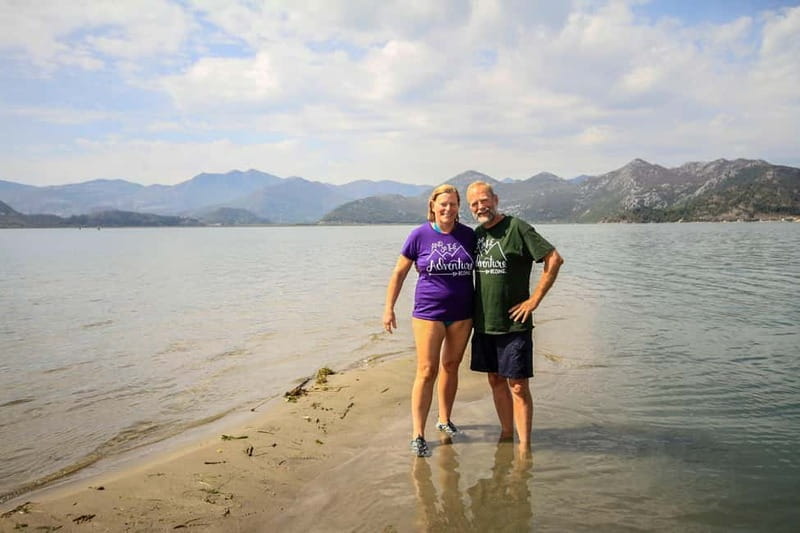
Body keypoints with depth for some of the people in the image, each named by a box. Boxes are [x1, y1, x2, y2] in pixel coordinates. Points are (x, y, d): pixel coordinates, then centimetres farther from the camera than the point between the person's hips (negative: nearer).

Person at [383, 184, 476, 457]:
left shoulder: (468, 235, 2)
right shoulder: (420, 235, -5)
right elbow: (399, 273, 1)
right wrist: (389, 308, -2)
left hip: (462, 313, 3)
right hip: (428, 312, -3)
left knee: (451, 366, 13)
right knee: (427, 371, -5)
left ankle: (444, 419, 31)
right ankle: (417, 435, 1)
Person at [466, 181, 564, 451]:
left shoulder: (517, 228, -11)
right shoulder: (477, 233, 10)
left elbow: (554, 259, -15)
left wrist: (534, 299, -14)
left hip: (513, 324, -6)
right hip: (484, 322, 7)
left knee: (518, 386, -2)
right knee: (495, 381, 14)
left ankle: (524, 448, 6)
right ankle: (506, 434, 28)